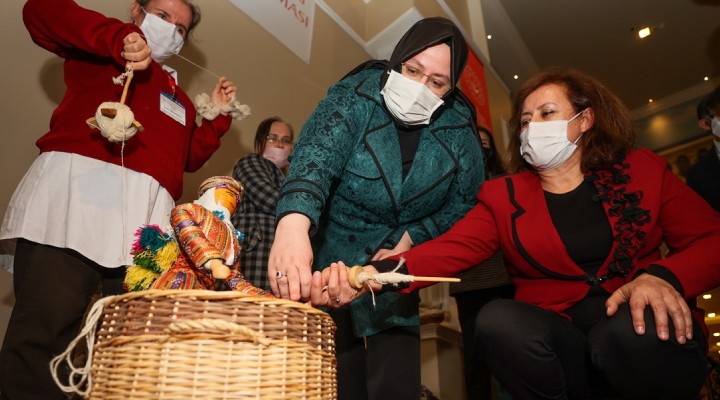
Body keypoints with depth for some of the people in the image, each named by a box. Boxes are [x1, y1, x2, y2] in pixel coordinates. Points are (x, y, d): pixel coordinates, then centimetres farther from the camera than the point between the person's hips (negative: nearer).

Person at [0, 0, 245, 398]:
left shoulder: (179, 99, 34)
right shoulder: (98, 54, 22)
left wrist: (217, 117, 23)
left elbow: (188, 158, 31)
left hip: (147, 212, 4)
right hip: (76, 184, -3)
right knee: (44, 325, -12)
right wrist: (119, 39, -4)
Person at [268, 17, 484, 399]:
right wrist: (293, 223, -55)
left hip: (395, 270, 2)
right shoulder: (355, 98, -17)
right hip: (327, 264, -2)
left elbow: (463, 204, 0)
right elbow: (316, 155, -36)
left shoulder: (460, 130, -6)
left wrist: (410, 239, -15)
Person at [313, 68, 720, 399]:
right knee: (497, 320, -29)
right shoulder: (502, 196, 5)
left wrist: (664, 277, -18)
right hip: (561, 338, 1)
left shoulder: (643, 170, 8)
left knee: (634, 330, -33)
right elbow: (450, 248, -11)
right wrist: (373, 274, -30)